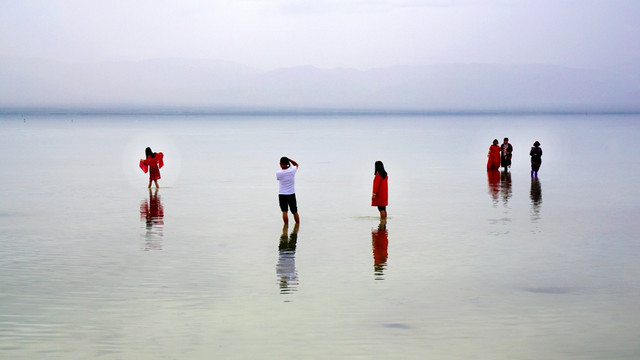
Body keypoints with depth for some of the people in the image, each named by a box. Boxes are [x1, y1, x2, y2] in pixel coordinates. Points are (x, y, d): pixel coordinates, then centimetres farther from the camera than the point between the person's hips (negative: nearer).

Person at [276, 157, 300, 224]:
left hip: (282, 195, -2)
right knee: (295, 212, 12)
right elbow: (296, 164, 12)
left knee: (284, 211, -1)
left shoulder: (278, 173, -15)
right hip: (291, 194, 2)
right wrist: (288, 159, 2)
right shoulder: (292, 170, -9)